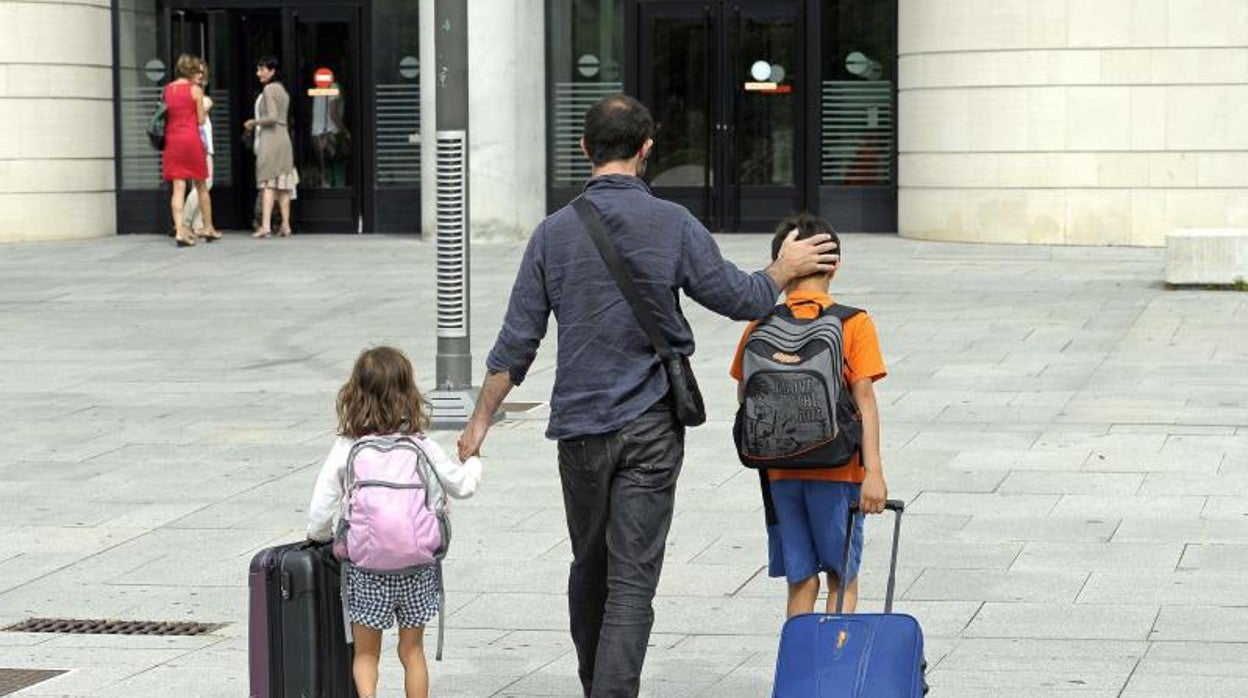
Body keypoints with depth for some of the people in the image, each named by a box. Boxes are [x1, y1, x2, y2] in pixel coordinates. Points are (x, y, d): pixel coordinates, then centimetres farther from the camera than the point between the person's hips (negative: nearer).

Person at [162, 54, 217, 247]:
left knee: (178, 187, -2)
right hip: (191, 139, -3)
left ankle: (179, 230, -15)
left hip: (172, 140, 3)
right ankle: (208, 228, 21)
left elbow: (164, 117, 11)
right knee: (201, 186, 12)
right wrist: (205, 107, 14)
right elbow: (201, 120, -4)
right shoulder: (195, 89, -5)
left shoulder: (167, 90, 7)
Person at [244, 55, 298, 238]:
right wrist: (255, 126, 21)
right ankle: (285, 226, 5)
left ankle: (265, 226, -15)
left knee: (267, 183, -10)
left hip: (270, 138, -8)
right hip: (284, 136, 8)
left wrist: (253, 122, -5)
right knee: (283, 184, 7)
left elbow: (272, 117, -18)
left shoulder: (269, 89, -9)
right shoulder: (282, 90, 17)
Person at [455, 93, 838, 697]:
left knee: (589, 568, 18)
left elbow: (518, 339, 0)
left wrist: (481, 419, 8)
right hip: (652, 425, -2)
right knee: (632, 577, -4)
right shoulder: (672, 224, -7)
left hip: (579, 426, 3)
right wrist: (785, 268, 20)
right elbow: (740, 298, 1)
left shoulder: (555, 231, -1)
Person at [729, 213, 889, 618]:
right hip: (837, 468, -2)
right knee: (842, 577, 10)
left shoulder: (761, 326, -1)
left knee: (801, 580, 10)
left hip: (780, 472, 2)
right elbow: (864, 398, -12)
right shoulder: (853, 324, -6)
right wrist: (873, 471, -15)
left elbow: (744, 394, 5)